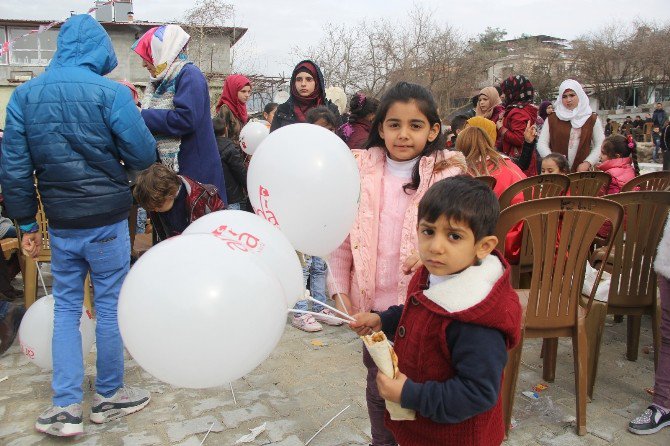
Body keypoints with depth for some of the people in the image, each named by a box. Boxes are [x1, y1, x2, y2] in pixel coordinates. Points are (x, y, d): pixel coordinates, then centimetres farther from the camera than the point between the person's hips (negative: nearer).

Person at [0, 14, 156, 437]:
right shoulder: (111, 92, -11)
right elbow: (144, 156, -9)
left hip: (61, 224, 4)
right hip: (107, 220, -4)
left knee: (66, 310, 14)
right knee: (110, 307, 9)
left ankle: (66, 407, 15)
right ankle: (109, 396, 24)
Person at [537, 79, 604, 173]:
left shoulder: (592, 119, 8)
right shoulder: (552, 119, 8)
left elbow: (600, 146, 5)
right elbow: (541, 143, 2)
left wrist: (588, 163, -10)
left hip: (581, 170, 0)